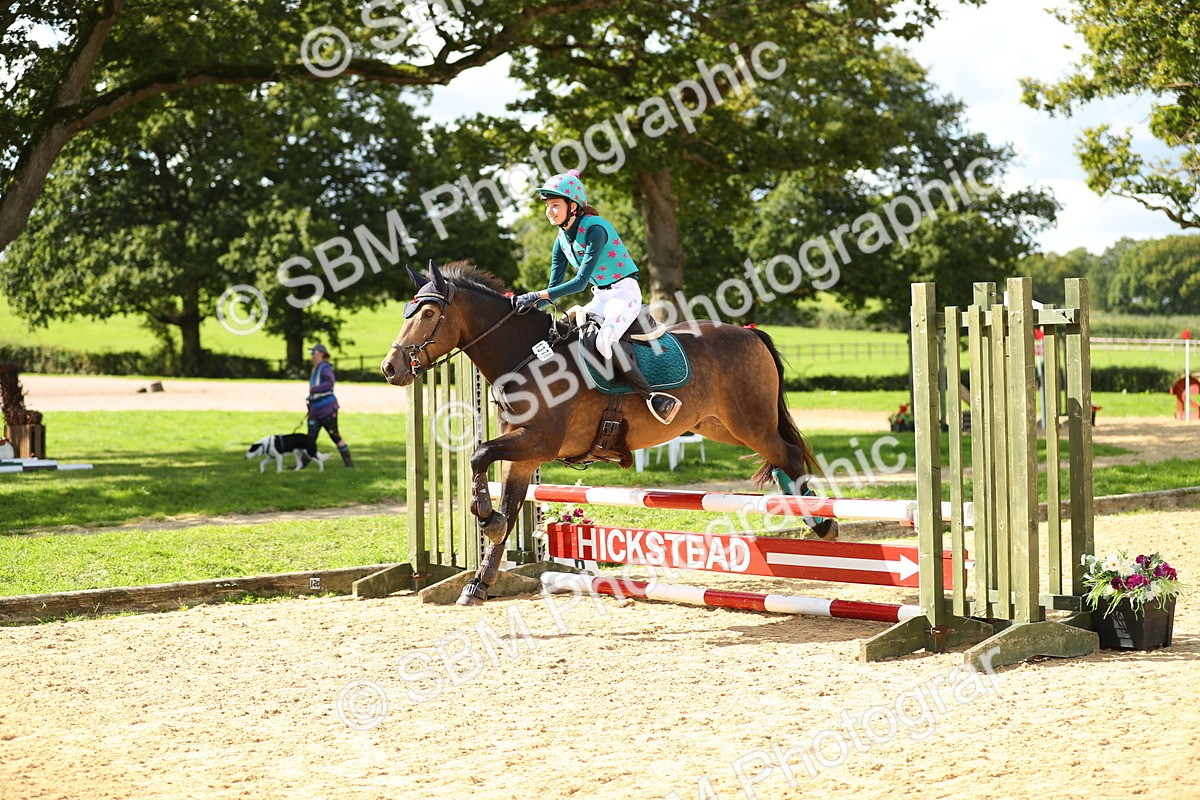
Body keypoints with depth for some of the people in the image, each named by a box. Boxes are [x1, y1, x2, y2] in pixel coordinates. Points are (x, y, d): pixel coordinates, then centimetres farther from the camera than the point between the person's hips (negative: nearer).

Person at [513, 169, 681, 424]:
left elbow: (580, 281, -25)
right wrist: (532, 304, -12)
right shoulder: (562, 240, 5)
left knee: (605, 341, -32)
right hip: (600, 298, 9)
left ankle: (653, 396, -26)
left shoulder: (595, 229, -20)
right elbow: (555, 287, 7)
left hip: (624, 292, -9)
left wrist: (538, 295, -30)